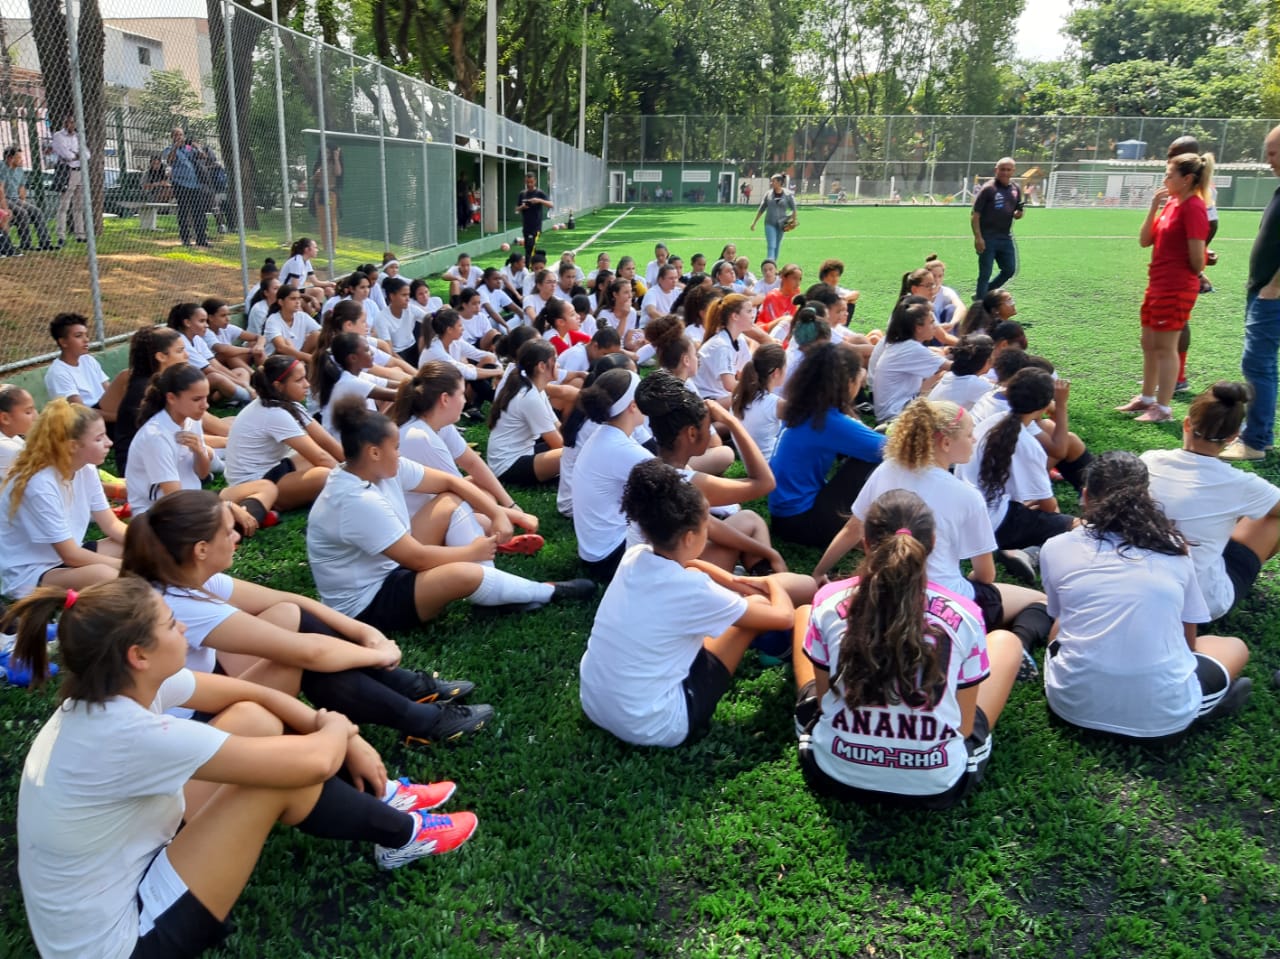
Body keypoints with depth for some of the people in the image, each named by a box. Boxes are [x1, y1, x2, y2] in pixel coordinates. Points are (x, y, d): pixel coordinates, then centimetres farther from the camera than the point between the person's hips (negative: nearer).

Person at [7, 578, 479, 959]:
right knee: (281, 774, -19)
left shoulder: (111, 689, -8)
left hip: (125, 867, 9)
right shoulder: (130, 736, -34)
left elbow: (253, 694, 2)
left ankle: (378, 799, 15)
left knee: (253, 719, -1)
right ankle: (401, 835, 7)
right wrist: (338, 728, -7)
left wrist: (349, 740, -1)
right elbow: (313, 762, -31)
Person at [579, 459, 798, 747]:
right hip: (653, 728, -7)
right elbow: (785, 618, -8)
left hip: (593, 707, 7)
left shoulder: (633, 557, -4)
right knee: (757, 603, 2)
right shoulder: (693, 590, -22)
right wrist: (775, 583, 13)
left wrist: (733, 581, 15)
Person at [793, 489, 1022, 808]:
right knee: (1006, 641, 20)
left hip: (835, 775, 1)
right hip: (936, 786, 0)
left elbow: (824, 698, -1)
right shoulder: (963, 616, -14)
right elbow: (964, 726, -4)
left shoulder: (829, 604, -13)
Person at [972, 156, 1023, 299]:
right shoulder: (988, 188, -9)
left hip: (1006, 238, 7)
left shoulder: (1016, 189, 10)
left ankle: (982, 295, 26)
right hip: (988, 238, -7)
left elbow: (1016, 213, 20)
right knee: (985, 273, -1)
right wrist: (978, 237, -19)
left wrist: (1018, 214, -5)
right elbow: (975, 215, -11)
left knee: (1010, 270, 11)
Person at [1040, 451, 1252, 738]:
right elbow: (1188, 641, 15)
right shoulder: (1174, 549, 6)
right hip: (1162, 712, -1)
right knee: (1235, 647, 29)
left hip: (1074, 703, 1)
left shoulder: (1056, 548, 4)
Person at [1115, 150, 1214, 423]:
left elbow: (1197, 256, -18)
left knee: (1165, 347, -3)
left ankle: (1163, 408, 4)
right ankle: (1146, 399, 28)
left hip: (1176, 288, -9)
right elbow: (1144, 241, 6)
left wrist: (1193, 275, 0)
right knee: (1149, 344, 16)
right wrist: (1154, 207, -2)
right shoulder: (1171, 203, 10)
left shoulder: (1193, 207, -16)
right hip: (1157, 284, 9)